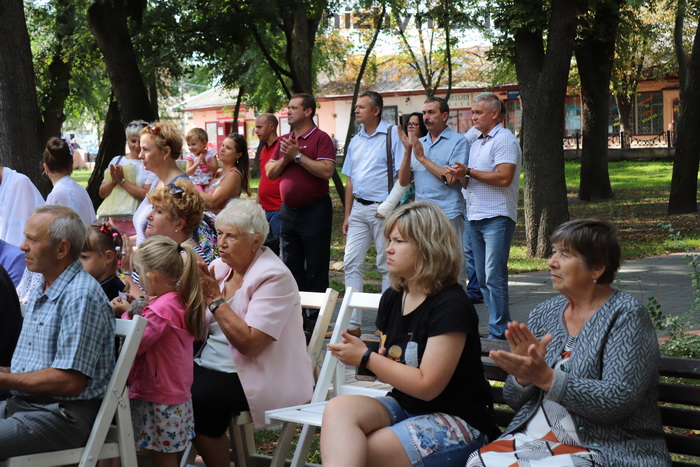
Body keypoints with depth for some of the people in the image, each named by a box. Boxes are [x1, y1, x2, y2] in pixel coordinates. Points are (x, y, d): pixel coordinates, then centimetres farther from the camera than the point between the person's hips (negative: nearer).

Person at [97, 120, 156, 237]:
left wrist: (122, 180, -12)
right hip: (114, 221, 4)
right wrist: (113, 181, -10)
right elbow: (102, 193, 9)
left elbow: (147, 195, -16)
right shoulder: (116, 160, 11)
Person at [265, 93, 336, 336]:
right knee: (291, 266, 12)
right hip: (288, 209, 7)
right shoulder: (284, 140, 13)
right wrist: (285, 158, -7)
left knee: (315, 269, -1)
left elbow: (326, 171, -21)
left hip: (315, 209, -7)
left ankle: (316, 320, 5)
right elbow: (270, 172, 11)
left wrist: (297, 155, -17)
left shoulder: (320, 138, -8)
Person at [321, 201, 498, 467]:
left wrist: (366, 358, -13)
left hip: (458, 422, -7)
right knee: (339, 408, -24)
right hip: (405, 406, 7)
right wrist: (355, 355, -5)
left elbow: (427, 385, -19)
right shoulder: (391, 299, 8)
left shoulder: (451, 306, -16)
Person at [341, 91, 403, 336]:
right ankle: (353, 323, 3)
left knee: (387, 265, 1)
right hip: (358, 208, 6)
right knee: (351, 263, 1)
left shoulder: (392, 134, -5)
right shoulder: (355, 141, 15)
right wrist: (347, 215, 14)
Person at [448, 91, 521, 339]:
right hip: (476, 217, 9)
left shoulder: (504, 140, -8)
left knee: (494, 277, -11)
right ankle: (502, 326, 14)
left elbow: (503, 177, -20)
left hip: (497, 218, -9)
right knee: (483, 279, 8)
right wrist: (461, 176, 2)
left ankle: (498, 332, -8)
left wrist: (470, 172, -11)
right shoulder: (477, 143, 21)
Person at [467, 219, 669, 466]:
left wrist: (546, 378, -24)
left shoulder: (626, 315, -4)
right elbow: (514, 400, 14)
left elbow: (619, 401, -17)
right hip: (531, 439, 6)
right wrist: (523, 372, -9)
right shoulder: (544, 314, 12)